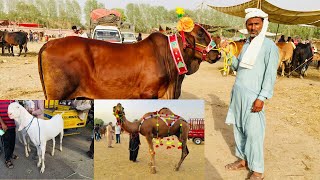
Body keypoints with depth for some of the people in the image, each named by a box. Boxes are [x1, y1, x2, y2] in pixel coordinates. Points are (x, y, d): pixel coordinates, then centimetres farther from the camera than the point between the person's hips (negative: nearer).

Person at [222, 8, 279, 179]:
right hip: (237, 93, 7)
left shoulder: (269, 46, -5)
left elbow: (270, 75, -10)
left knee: (253, 132, -3)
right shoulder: (246, 44, 15)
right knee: (238, 127, 13)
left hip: (253, 97, -7)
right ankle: (243, 159, 30)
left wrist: (262, 98, -17)